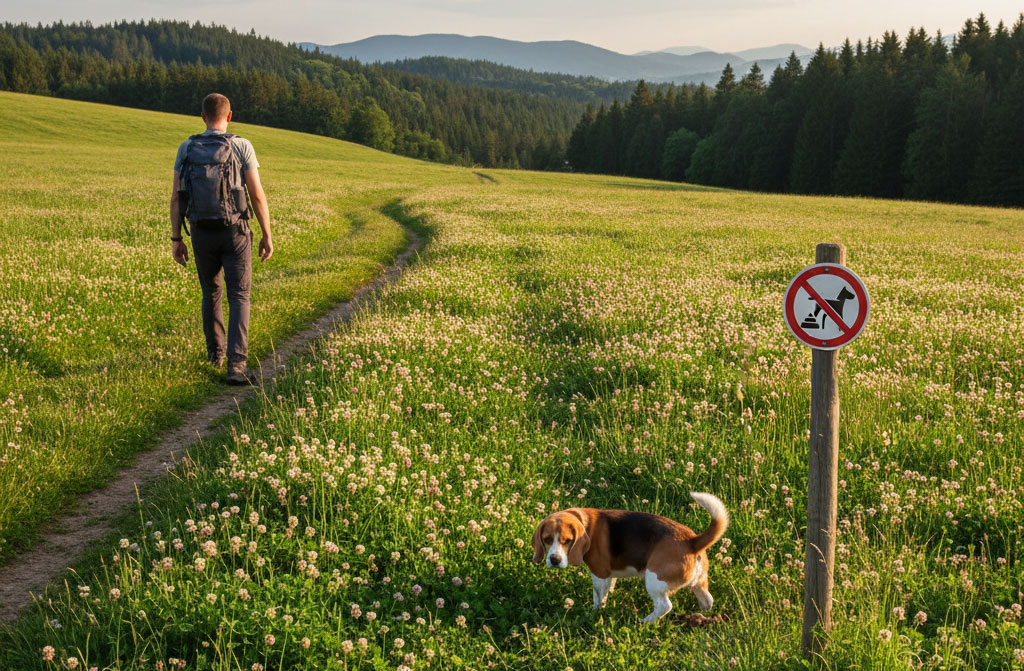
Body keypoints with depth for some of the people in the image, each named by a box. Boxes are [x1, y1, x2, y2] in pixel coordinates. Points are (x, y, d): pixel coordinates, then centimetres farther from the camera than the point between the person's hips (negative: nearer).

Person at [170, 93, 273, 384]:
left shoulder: (186, 149, 0)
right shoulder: (242, 146, -8)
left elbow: (176, 197, 0)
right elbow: (257, 195, -10)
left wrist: (176, 239, 7)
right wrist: (267, 235, -2)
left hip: (201, 233, 3)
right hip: (234, 232, -3)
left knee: (211, 292, 23)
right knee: (239, 298, -1)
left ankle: (215, 351, 36)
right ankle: (236, 365, -15)